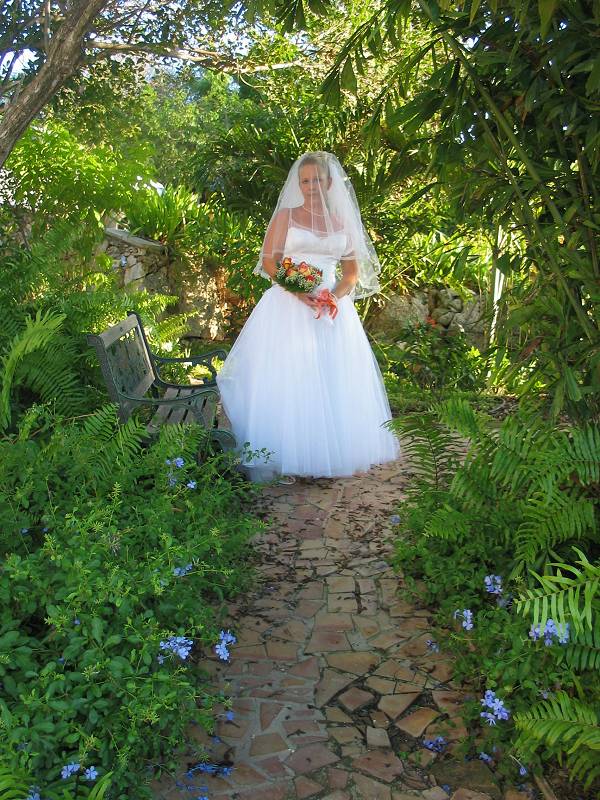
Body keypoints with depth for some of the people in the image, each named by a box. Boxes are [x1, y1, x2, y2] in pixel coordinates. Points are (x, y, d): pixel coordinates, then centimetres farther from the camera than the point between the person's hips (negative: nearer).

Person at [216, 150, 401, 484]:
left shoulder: (342, 222, 15)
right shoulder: (285, 215, 6)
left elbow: (352, 271, 14)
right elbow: (268, 262, -2)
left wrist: (336, 296, -7)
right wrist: (300, 293, -16)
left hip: (332, 310, 4)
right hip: (288, 309, -3)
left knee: (333, 380, 3)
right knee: (287, 379, -6)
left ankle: (332, 454, 13)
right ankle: (284, 460, 0)